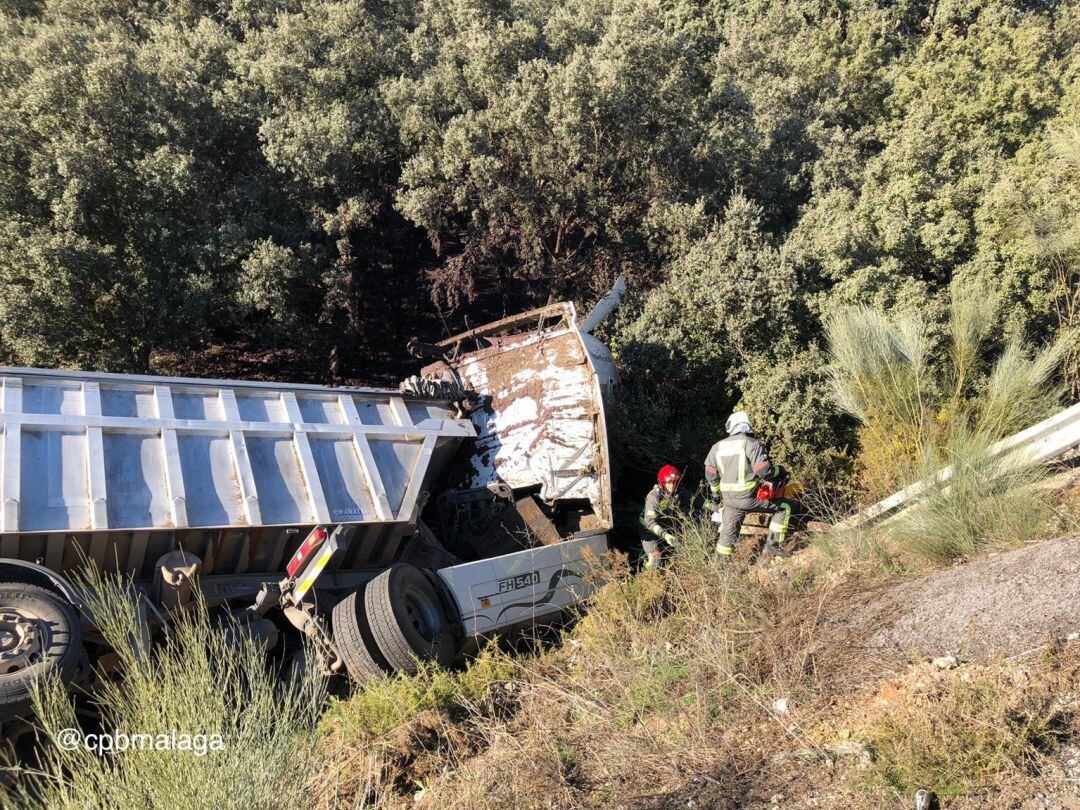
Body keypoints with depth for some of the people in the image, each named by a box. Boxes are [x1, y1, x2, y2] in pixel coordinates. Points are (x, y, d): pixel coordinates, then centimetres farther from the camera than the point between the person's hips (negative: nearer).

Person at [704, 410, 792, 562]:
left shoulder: (717, 446, 9)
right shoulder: (751, 443, -10)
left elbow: (710, 474, 14)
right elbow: (763, 470, -18)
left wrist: (716, 493, 29)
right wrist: (780, 471, 2)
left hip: (728, 498, 5)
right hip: (749, 497, -5)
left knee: (728, 532, 18)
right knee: (783, 508, 11)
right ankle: (771, 547, 8)